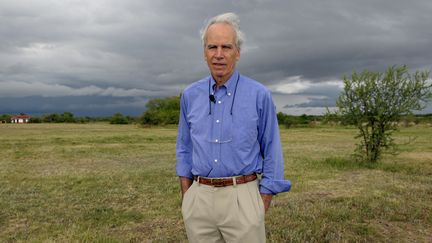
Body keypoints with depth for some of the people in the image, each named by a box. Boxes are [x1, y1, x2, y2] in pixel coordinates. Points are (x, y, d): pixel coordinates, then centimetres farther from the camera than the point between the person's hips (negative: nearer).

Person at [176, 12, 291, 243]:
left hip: (242, 197, -3)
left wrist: (263, 205, -3)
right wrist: (186, 197, 9)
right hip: (199, 197, 3)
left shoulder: (259, 95, -6)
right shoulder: (190, 95, 4)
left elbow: (271, 152, -1)